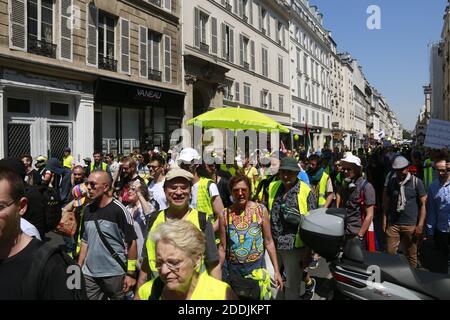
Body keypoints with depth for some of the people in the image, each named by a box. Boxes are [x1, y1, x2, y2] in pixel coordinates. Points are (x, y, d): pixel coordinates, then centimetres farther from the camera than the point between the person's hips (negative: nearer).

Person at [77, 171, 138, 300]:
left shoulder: (119, 210, -13)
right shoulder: (87, 210, 4)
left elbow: (131, 242, -12)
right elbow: (85, 241, 14)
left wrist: (131, 274, -13)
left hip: (115, 274, -5)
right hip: (89, 274, 5)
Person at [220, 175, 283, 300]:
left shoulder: (261, 210, -7)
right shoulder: (225, 214, -5)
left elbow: (268, 242, -1)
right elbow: (223, 246, 2)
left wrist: (276, 271, -1)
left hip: (256, 268, -1)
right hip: (232, 269, 1)